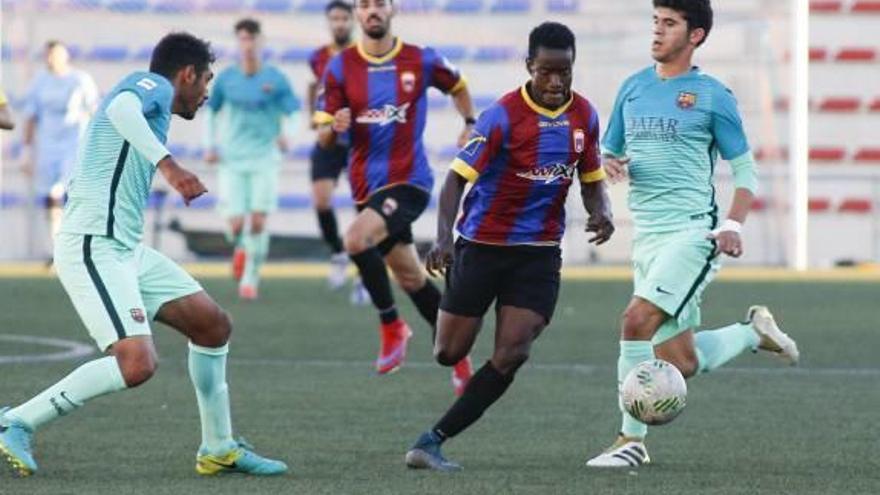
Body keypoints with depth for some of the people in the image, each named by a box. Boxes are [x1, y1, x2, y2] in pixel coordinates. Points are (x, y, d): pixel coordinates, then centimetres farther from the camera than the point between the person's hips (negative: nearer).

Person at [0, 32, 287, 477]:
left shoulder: (150, 101, 24)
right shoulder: (153, 85, -4)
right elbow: (120, 108, -29)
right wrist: (166, 162, -36)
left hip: (126, 249, 11)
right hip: (93, 248, -11)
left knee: (213, 324, 12)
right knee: (137, 364, -22)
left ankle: (218, 449, 21)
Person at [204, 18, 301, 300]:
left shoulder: (275, 79, -2)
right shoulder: (226, 79, 5)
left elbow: (293, 114, -2)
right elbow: (211, 111, 18)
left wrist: (287, 136, -22)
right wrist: (210, 145, 8)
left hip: (264, 159, -1)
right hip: (232, 160, 1)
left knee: (258, 221, -11)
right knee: (236, 224, -8)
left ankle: (251, 277, 4)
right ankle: (241, 248, 28)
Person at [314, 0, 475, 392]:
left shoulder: (421, 62, -3)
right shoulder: (340, 68, 0)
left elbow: (457, 86, 20)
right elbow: (323, 138, -2)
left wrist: (470, 125, 12)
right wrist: (335, 128, -23)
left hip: (409, 180, -4)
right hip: (367, 185, 4)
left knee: (357, 240, -29)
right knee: (411, 278, 12)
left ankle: (391, 325, -12)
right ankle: (458, 355, 27)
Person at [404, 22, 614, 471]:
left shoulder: (584, 116, 1)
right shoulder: (504, 116, -15)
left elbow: (592, 181, 13)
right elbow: (457, 178, -16)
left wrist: (601, 213, -10)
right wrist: (443, 238, -31)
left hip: (539, 252, 3)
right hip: (482, 244, -3)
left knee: (511, 355, -13)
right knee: (449, 354, 0)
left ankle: (433, 441, -7)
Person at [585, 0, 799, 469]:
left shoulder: (712, 95, -1)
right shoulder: (632, 88, 14)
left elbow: (744, 169, 3)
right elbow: (607, 154, 22)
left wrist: (733, 224, -12)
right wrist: (610, 165, -3)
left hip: (693, 232, -6)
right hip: (646, 237, 6)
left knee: (637, 321, -23)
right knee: (680, 363, 5)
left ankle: (631, 440, -13)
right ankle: (753, 332, 32)